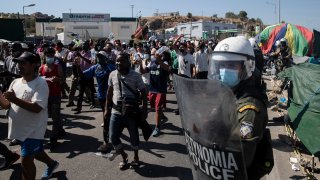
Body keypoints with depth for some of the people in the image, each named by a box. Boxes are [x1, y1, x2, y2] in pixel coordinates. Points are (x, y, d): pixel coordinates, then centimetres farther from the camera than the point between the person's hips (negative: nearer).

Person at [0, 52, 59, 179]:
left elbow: (36, 108, -28)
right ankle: (51, 164, 52)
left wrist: (15, 99, -34)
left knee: (26, 162, -3)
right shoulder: (15, 82, 5)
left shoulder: (40, 83, -18)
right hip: (20, 129, 8)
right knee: (35, 152, 26)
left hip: (32, 130, -8)